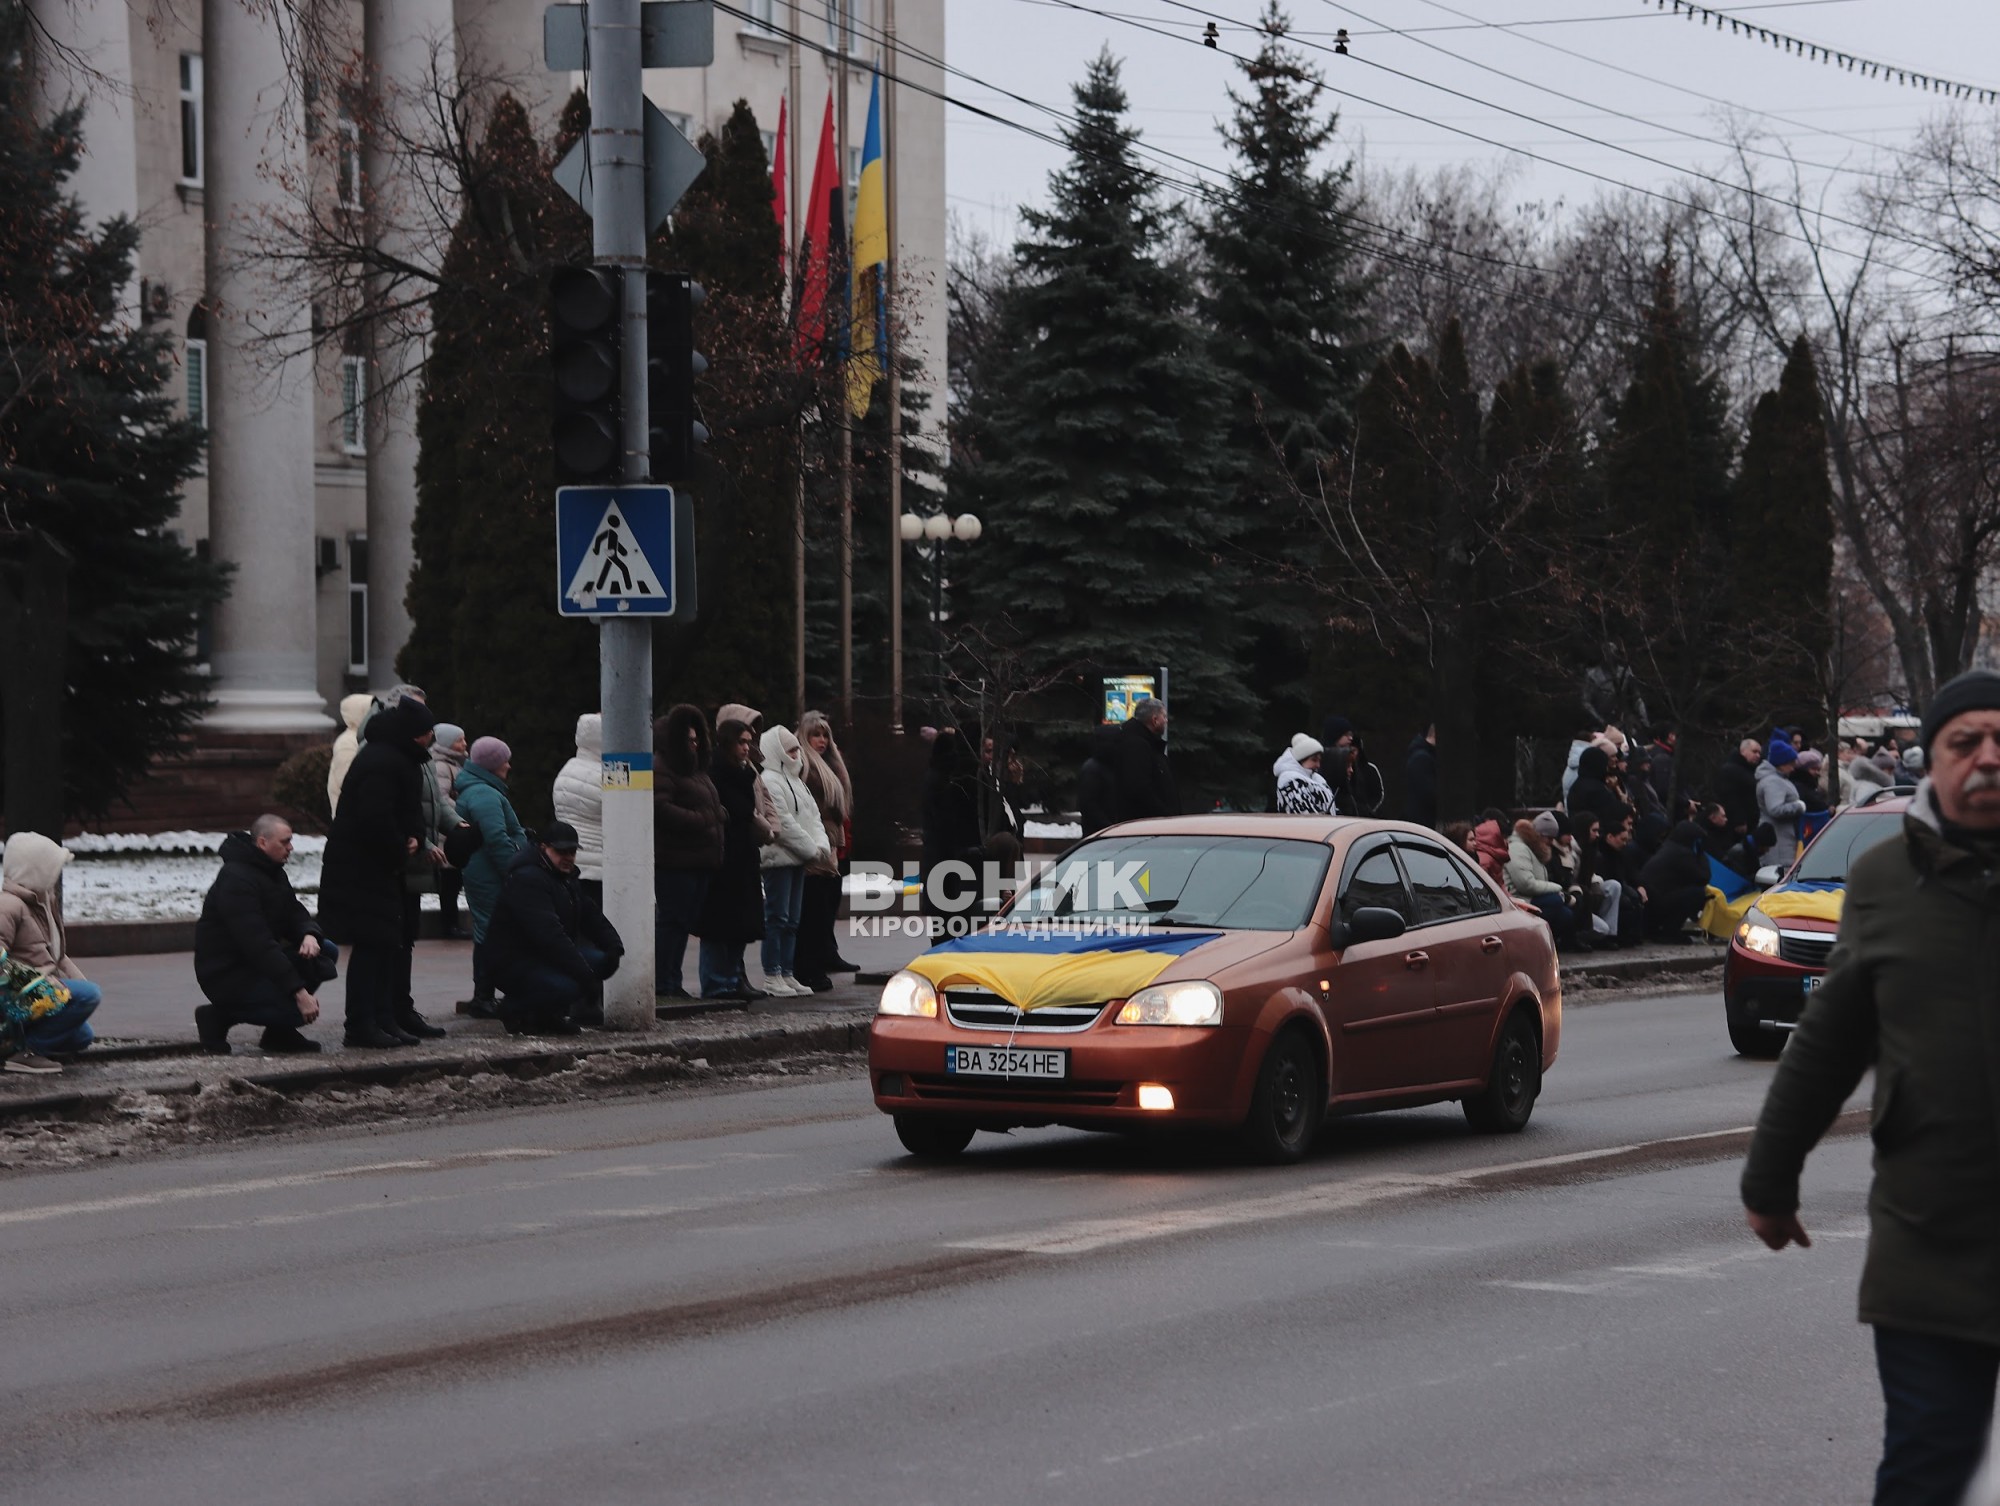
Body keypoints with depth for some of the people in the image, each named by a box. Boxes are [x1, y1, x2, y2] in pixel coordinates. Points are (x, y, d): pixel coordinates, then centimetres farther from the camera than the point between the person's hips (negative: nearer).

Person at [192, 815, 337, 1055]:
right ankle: (218, 1016, -7)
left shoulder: (273, 873, 12)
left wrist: (310, 935, -14)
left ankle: (280, 1032, 5)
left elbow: (295, 914, 14)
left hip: (257, 963, 10)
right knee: (299, 1009, -25)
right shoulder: (236, 880, -22)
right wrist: (299, 992, -32)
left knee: (327, 952, 2)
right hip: (226, 974, -10)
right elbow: (256, 943, -29)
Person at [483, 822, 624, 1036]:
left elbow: (592, 917, 18)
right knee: (567, 986, -34)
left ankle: (549, 1015, 7)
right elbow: (547, 934, -31)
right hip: (514, 965, -10)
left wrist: (614, 946, -3)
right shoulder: (526, 879, -21)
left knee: (603, 961, -6)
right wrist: (585, 975, -33)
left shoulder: (566, 878, 14)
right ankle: (516, 1011, -6)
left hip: (548, 959, 10)